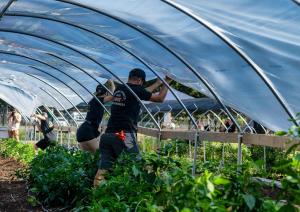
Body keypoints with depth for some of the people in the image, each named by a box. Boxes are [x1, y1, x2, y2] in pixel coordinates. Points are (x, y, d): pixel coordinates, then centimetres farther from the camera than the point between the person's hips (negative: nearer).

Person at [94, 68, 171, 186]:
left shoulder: (119, 89, 18)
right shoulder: (136, 90, -3)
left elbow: (144, 93, 32)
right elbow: (160, 98, 7)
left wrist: (158, 83, 42)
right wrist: (167, 82, 21)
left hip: (108, 134, 7)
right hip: (124, 135, -7)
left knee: (103, 168, 0)